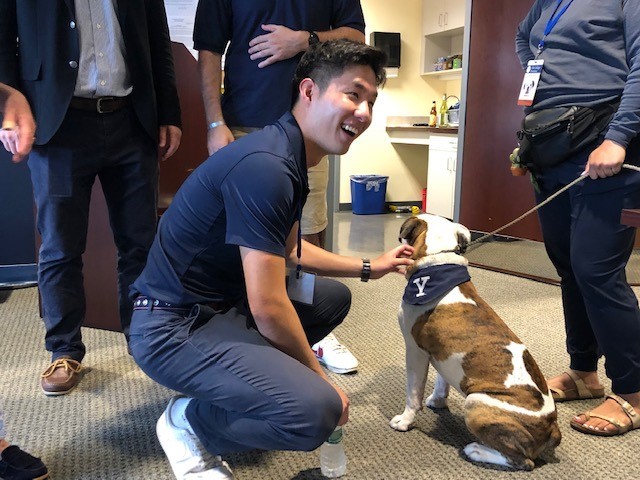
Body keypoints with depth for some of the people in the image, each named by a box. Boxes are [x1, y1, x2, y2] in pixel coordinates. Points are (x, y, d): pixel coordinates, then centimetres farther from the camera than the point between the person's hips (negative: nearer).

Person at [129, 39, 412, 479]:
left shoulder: (290, 158, 7)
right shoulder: (266, 165, -25)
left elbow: (289, 251, 22)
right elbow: (268, 307, -24)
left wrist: (369, 267, 28)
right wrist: (319, 376, -9)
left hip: (225, 300, 10)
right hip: (175, 325, -10)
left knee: (334, 296, 20)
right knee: (316, 409, -26)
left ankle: (240, 379, 15)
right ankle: (189, 421, 0)